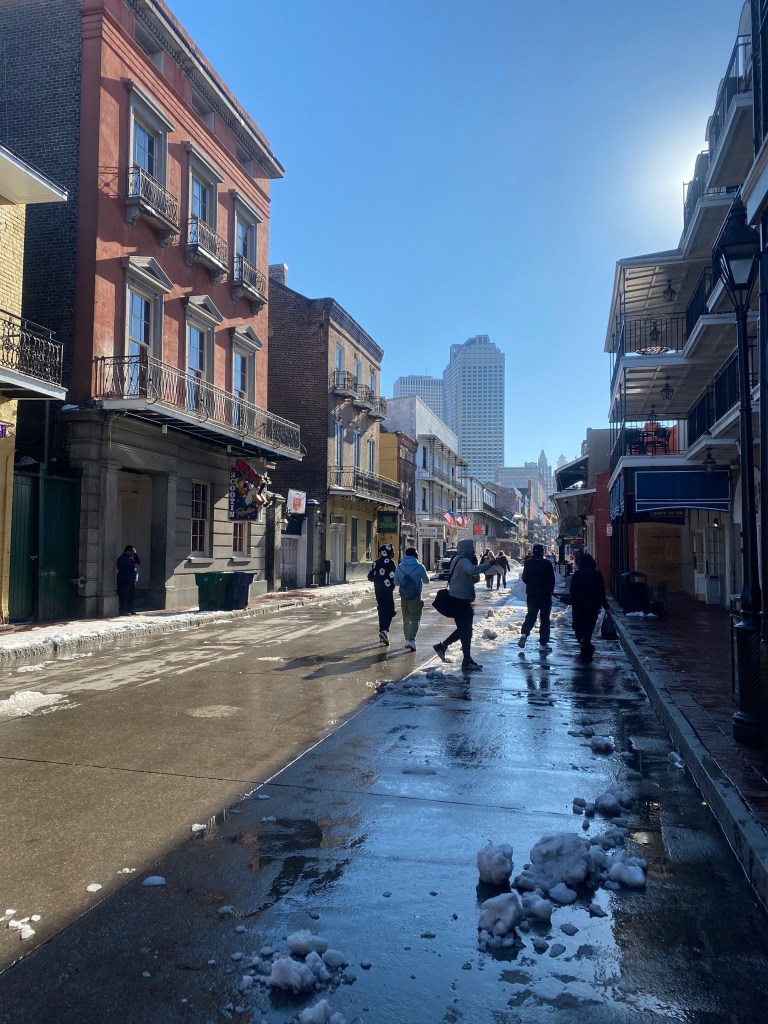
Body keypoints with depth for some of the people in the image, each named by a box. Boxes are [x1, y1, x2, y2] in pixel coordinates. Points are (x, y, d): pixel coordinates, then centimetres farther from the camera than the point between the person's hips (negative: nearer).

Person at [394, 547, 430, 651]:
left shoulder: (399, 567, -1)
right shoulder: (419, 567, -11)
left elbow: (396, 583, 8)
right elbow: (426, 580, 1)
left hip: (404, 597, 4)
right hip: (415, 597, -4)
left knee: (406, 619, 17)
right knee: (415, 619, -1)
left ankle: (407, 639, 24)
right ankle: (411, 640, -16)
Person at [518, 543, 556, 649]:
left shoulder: (528, 562, -2)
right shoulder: (547, 563, -9)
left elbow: (524, 578, 2)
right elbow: (552, 579, -4)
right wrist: (551, 590, 11)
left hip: (531, 593, 2)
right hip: (545, 594, -2)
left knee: (531, 615, 12)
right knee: (545, 618, 6)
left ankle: (524, 633, -13)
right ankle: (543, 642, 7)